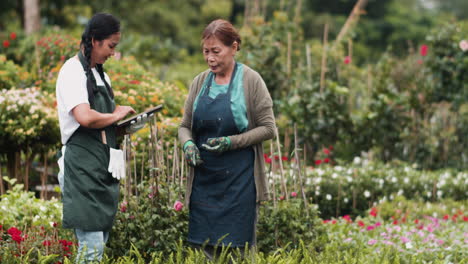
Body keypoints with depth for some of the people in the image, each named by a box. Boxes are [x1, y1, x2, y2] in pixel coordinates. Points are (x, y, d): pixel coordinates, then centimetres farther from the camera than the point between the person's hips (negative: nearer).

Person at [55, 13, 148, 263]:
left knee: (99, 243, 8)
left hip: (103, 166, 9)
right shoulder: (73, 71, -10)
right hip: (83, 166, -9)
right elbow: (85, 118, -25)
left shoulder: (99, 74, 17)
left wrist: (125, 126, 5)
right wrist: (116, 115, -10)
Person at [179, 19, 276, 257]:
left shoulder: (250, 81, -5)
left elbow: (268, 128, -5)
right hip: (203, 179, 4)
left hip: (239, 179, -4)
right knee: (202, 246, 4)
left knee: (237, 247, -2)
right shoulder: (200, 82, 8)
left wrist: (231, 142, -17)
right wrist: (187, 143, -9)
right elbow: (185, 126, 14)